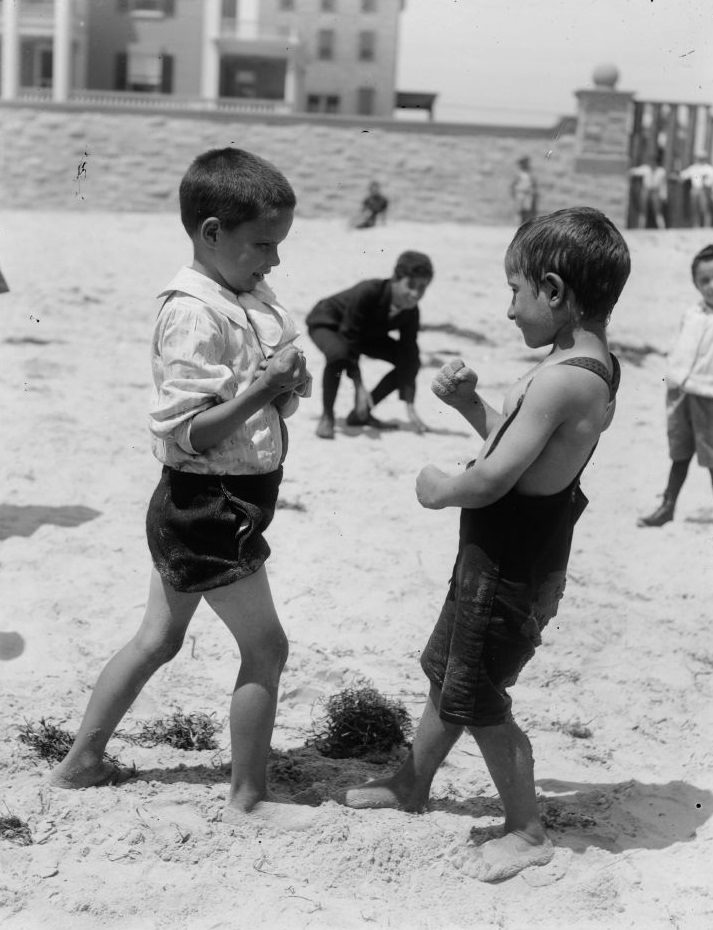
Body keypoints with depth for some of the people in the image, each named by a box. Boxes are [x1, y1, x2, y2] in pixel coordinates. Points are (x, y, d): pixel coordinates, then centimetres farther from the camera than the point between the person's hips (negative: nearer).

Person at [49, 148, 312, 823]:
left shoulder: (253, 300, 8)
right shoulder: (193, 315, -21)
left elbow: (254, 402, 19)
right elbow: (185, 433, -25)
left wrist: (287, 385, -2)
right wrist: (262, 390, -30)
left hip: (192, 510, 9)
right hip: (208, 505, -9)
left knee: (158, 638, 19)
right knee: (265, 647, 1)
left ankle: (80, 762, 31)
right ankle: (246, 800, 13)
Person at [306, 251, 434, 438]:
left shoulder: (411, 311, -20)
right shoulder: (367, 293, -39)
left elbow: (408, 355, -16)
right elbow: (349, 340, -35)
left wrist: (410, 408, -22)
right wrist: (360, 388, -36)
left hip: (366, 332, 6)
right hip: (326, 322, -6)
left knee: (412, 362, -7)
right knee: (338, 354, -41)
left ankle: (361, 414, 2)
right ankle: (327, 416, -19)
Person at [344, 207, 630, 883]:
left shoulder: (561, 378, -28)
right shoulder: (590, 365, 4)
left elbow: (492, 479, -28)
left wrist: (440, 489, -10)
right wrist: (468, 403, 1)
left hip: (512, 568, -10)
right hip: (501, 555, 10)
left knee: (476, 701, 5)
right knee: (446, 669, 24)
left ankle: (526, 833, 20)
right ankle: (411, 784, 43)